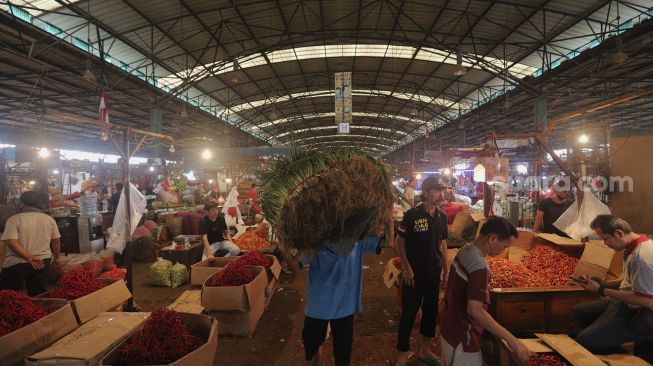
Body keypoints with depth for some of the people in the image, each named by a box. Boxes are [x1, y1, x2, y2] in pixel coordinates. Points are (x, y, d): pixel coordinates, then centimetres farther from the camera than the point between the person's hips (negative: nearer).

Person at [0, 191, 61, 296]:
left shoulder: (14, 219, -9)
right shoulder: (49, 219, 1)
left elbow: (11, 242, -19)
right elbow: (56, 241, 6)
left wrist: (29, 258, -17)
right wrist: (56, 257, 21)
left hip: (16, 263, -3)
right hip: (42, 261, 4)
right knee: (38, 294, 12)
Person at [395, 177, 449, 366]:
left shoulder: (442, 216, 1)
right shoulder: (412, 215, -14)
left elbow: (442, 243, 10)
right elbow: (400, 242, -8)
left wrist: (446, 269, 10)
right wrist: (407, 267, -13)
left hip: (434, 273, 5)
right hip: (414, 273, -5)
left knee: (431, 311, 16)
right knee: (409, 313, 3)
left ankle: (424, 349, 36)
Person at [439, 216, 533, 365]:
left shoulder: (465, 250, 0)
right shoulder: (479, 267, -29)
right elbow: (475, 310, -34)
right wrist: (511, 340, -32)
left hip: (449, 326, 9)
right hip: (461, 336, -9)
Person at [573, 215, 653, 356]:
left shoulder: (640, 257, -29)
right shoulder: (635, 246, 3)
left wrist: (601, 290, -20)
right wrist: (606, 284, 3)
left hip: (639, 317, -10)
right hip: (628, 305, 10)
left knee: (584, 341, -17)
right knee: (579, 311, 16)